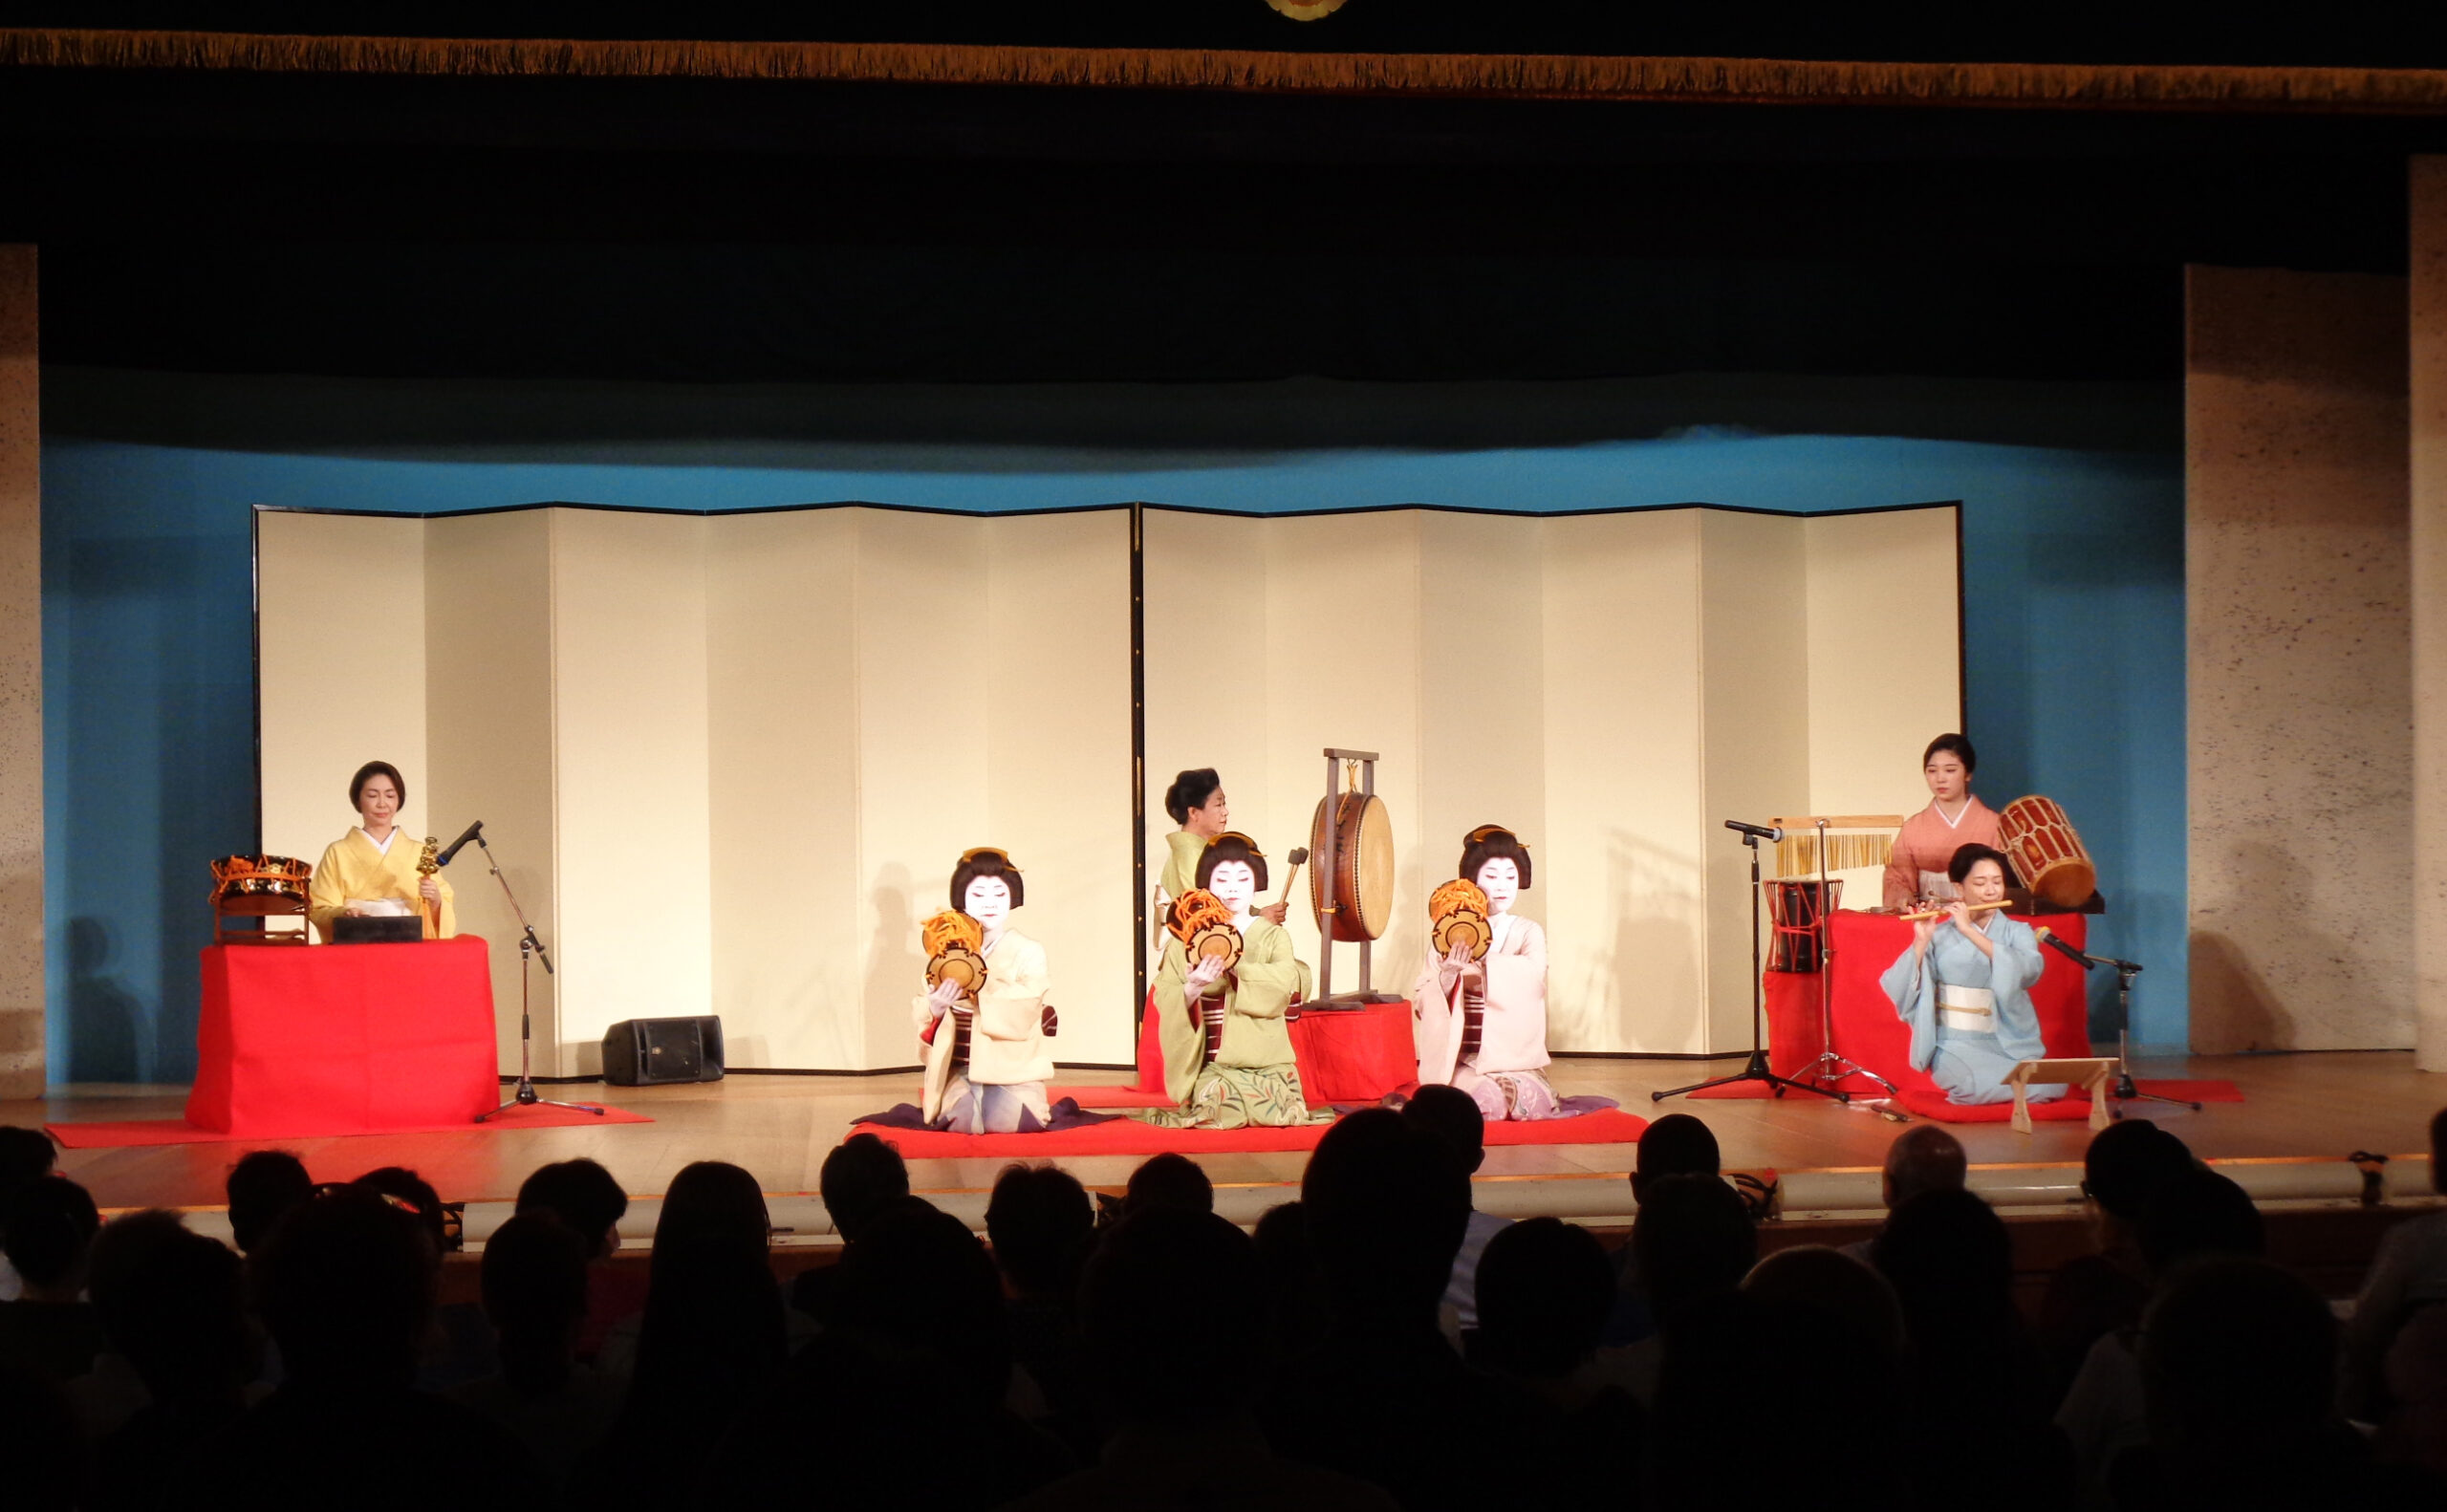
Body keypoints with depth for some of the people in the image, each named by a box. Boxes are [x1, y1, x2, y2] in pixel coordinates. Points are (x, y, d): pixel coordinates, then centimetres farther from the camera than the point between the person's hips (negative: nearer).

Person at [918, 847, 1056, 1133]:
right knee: (965, 1121, -28)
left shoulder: (1028, 952, 1)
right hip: (961, 1070, 1)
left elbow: (1023, 1015, -14)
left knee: (1002, 1121, -27)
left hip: (1012, 1068, -1)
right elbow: (922, 1013, 6)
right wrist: (933, 1009, -18)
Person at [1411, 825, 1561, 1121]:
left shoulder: (1528, 932, 7)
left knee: (1527, 1097, -29)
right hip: (1462, 1060, -1)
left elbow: (1531, 974, -17)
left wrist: (1479, 960, -30)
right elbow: (1422, 1004, -2)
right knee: (1487, 1101, -30)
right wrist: (1448, 974, -23)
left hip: (1515, 1059, 1)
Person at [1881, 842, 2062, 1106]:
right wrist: (1921, 942, -19)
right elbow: (1899, 990, -6)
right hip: (1959, 1046, -3)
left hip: (2014, 1045, 3)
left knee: (2052, 1087, -26)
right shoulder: (1939, 936, 5)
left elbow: (2027, 970, -14)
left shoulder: (2017, 932, 10)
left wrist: (1970, 930, -18)